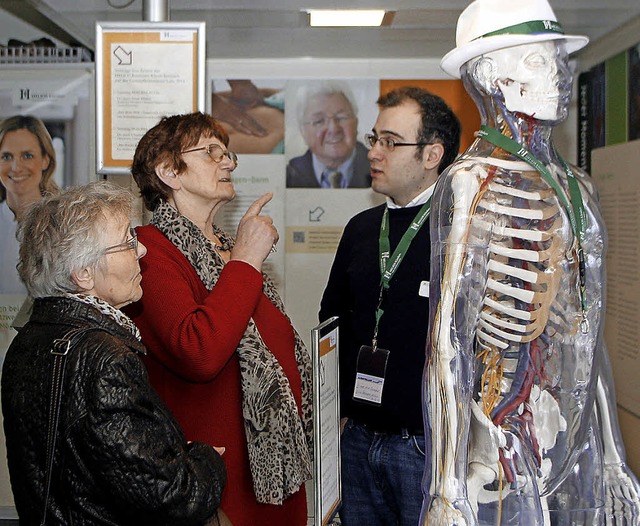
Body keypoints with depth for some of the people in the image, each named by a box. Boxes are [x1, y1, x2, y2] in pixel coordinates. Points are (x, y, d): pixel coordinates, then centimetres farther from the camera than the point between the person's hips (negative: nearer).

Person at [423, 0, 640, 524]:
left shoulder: (577, 187, 10)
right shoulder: (473, 185, -12)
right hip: (504, 459, -6)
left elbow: (587, 333, 13)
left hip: (581, 455, 7)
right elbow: (447, 343, -15)